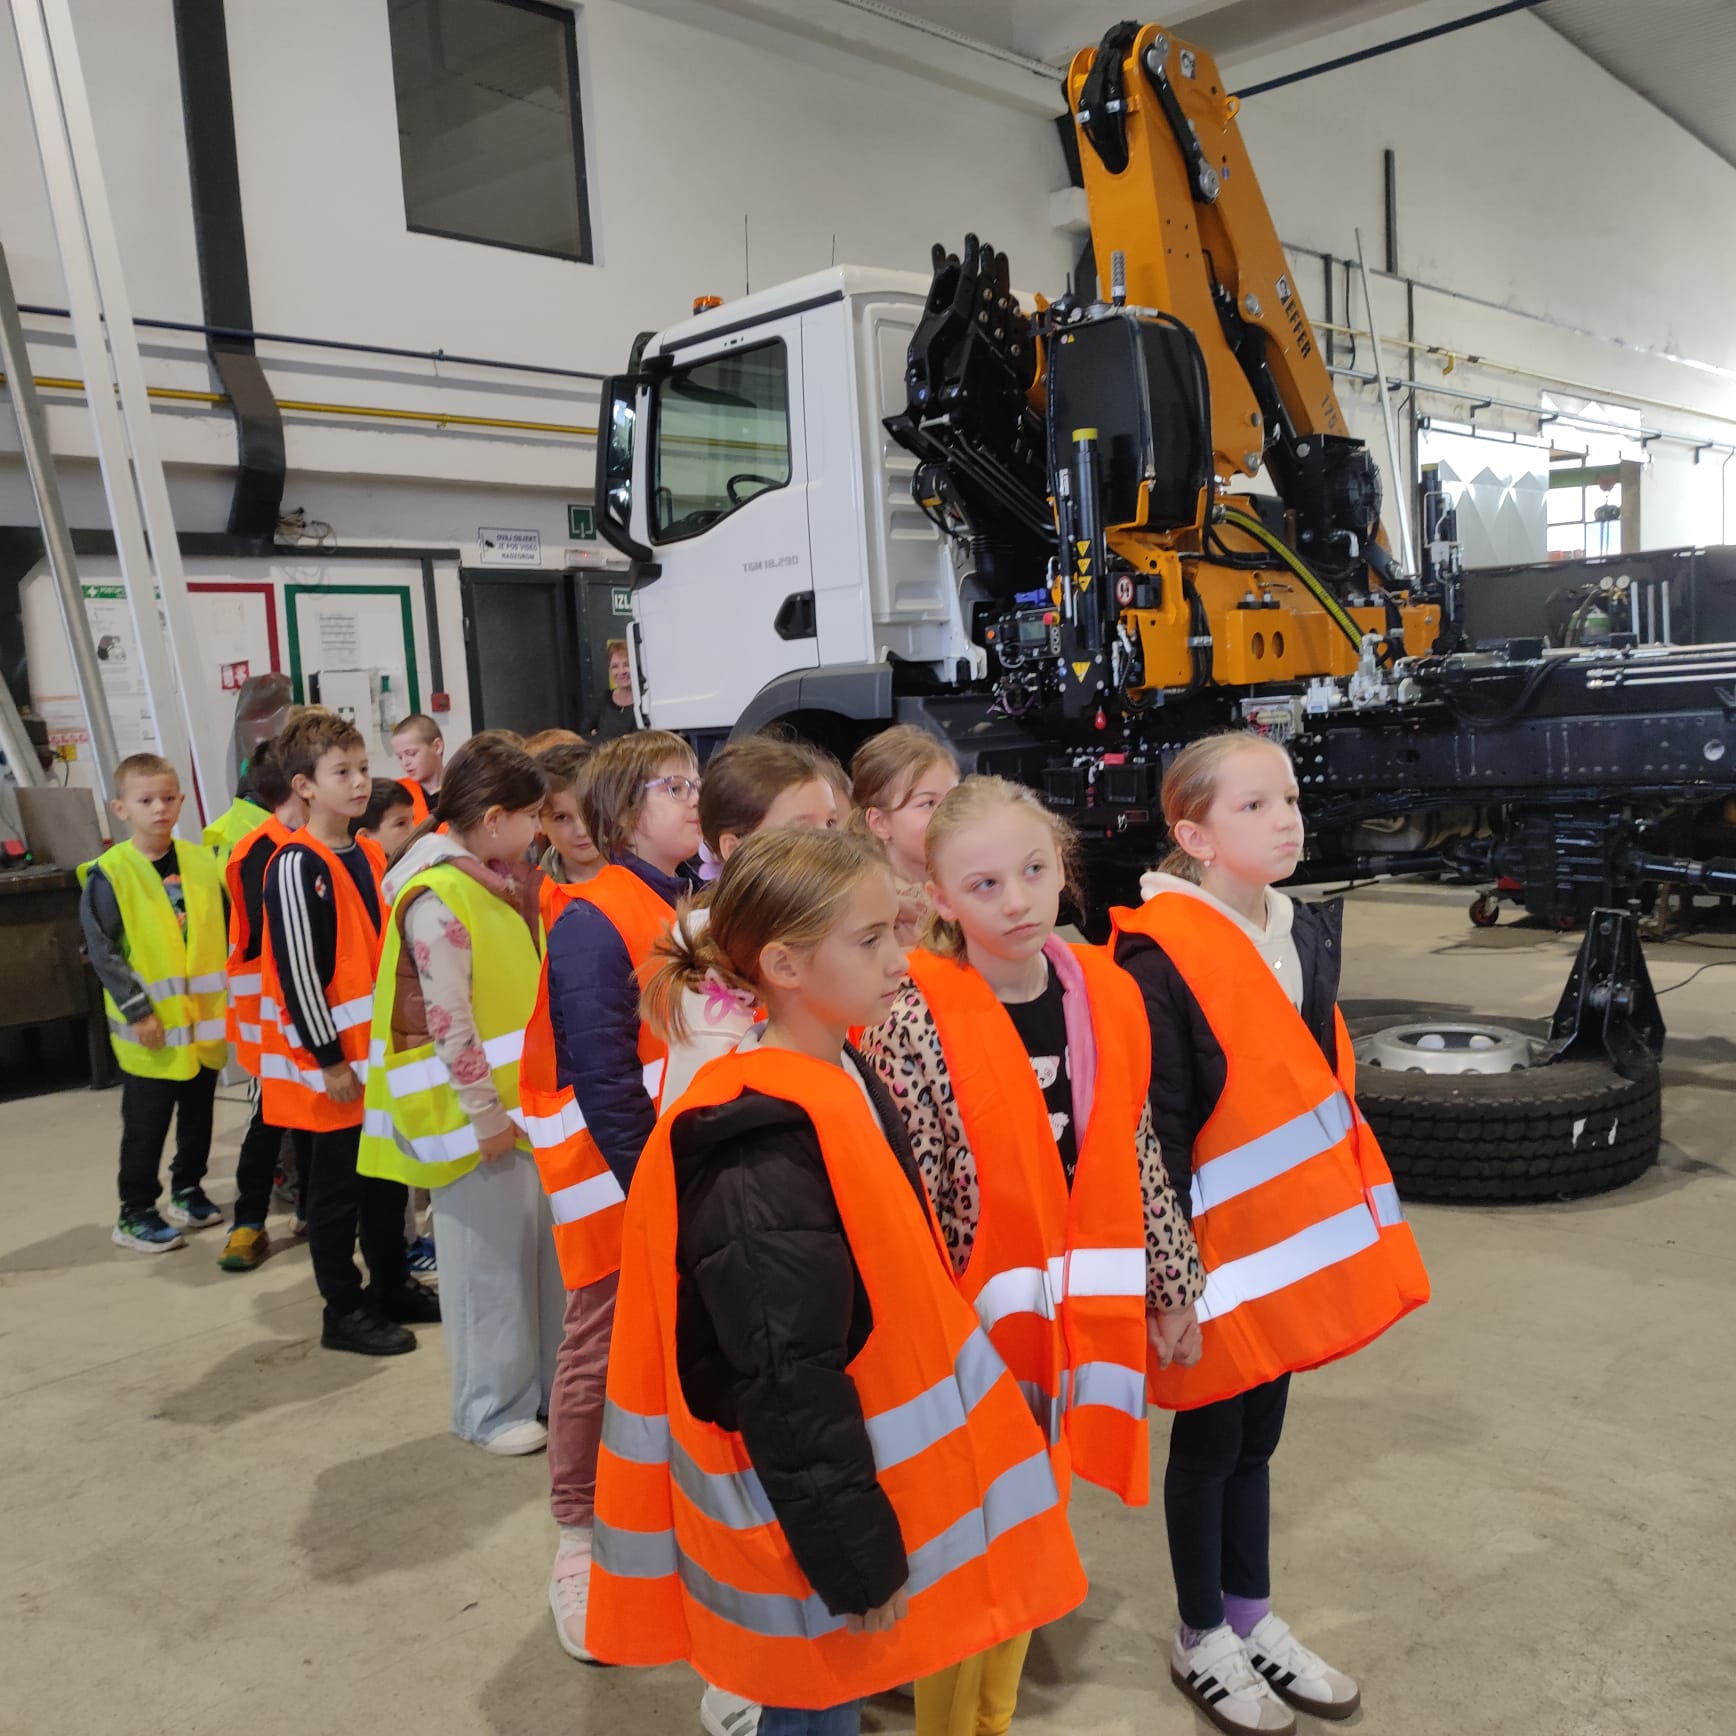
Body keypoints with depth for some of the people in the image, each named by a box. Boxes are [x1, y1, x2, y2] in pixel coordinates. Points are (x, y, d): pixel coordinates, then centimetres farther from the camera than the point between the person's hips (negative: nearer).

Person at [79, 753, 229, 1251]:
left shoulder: (201, 861, 3)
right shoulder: (109, 874, -11)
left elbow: (226, 930, 11)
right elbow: (102, 951, -12)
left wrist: (229, 992, 8)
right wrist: (137, 1010, -15)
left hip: (204, 1018, 5)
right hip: (151, 1027, -5)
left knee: (198, 1115, 17)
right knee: (146, 1126, 4)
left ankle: (188, 1190, 34)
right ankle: (135, 1214, 17)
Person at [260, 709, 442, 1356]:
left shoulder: (370, 855, 9)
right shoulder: (296, 866, -16)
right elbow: (297, 969, -18)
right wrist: (328, 1058, -18)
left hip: (381, 1050, 8)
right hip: (331, 1060, -8)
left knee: (387, 1172, 17)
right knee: (338, 1182, 3)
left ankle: (392, 1286, 31)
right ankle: (344, 1312, 16)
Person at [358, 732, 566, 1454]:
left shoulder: (499, 881, 8)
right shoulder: (438, 897, -20)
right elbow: (448, 1020, -21)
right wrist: (486, 1112, -18)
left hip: (525, 1097, 9)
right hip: (478, 1114, -8)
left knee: (542, 1245, 16)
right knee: (489, 1257, 5)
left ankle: (547, 1381, 31)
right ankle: (493, 1408, 21)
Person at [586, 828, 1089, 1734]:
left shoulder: (842, 1080, 2)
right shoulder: (764, 1156, -28)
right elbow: (787, 1385, -26)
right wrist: (855, 1559, -18)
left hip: (870, 1473, 8)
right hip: (814, 1519, -8)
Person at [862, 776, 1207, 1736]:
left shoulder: (1108, 997, -2)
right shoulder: (915, 1021, -18)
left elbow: (1137, 1158, 7)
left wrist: (1173, 1287, 13)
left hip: (1075, 1319, 5)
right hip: (971, 1323, -5)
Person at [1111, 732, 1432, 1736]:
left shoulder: (1304, 934, 4)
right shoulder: (1162, 958, -19)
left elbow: (1330, 1085, 13)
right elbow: (1157, 1127, -18)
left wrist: (1366, 1217, 15)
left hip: (1292, 1238, 7)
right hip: (1217, 1249, -7)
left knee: (1258, 1434, 21)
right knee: (1211, 1443, 11)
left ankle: (1253, 1619, 39)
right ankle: (1203, 1641, 32)